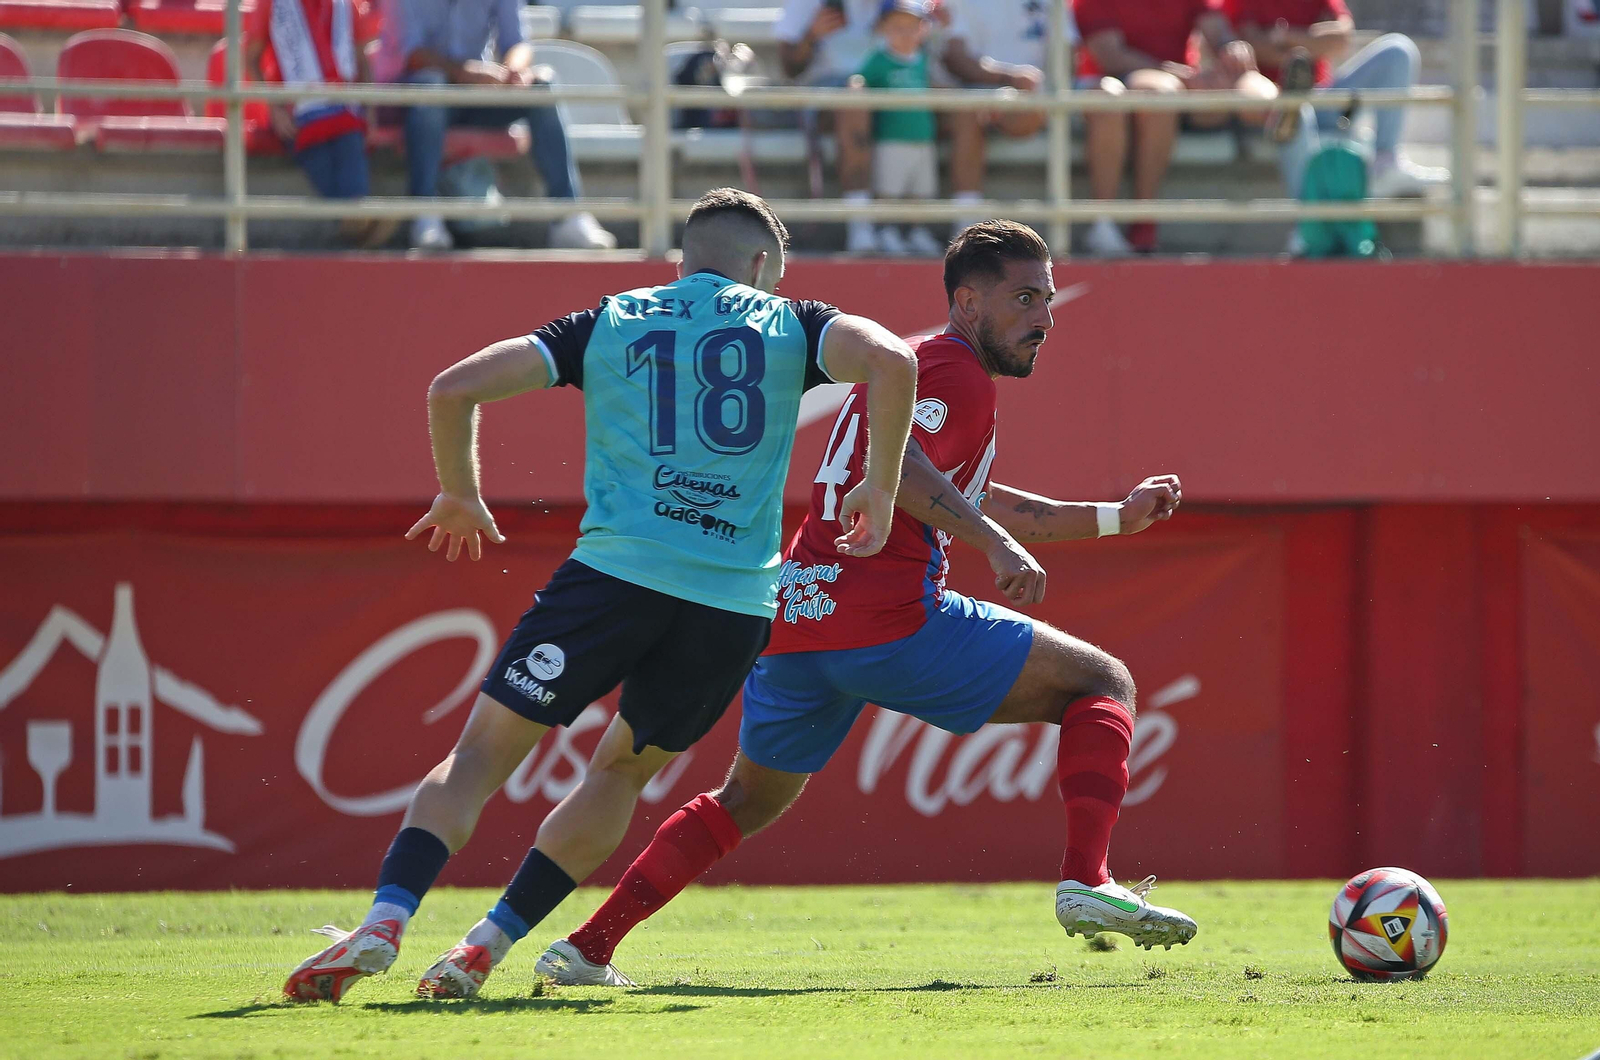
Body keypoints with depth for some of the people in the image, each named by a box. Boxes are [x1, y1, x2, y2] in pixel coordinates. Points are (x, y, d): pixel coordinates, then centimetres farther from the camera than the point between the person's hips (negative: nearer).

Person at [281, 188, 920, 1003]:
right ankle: (487, 945, 12)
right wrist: (880, 488, 6)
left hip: (616, 568, -1)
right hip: (736, 600, 1)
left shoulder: (607, 325, 14)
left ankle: (385, 922, -17)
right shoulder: (787, 325, 13)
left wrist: (460, 495, 23)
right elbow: (892, 361, -6)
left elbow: (454, 389, 7)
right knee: (623, 768, 21)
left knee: (482, 753, 4)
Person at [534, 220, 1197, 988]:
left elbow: (976, 506, 38)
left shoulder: (918, 366, 29)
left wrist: (1118, 517, 34)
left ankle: (586, 948, 20)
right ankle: (1085, 882, -20)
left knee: (749, 800, 27)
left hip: (790, 626, 9)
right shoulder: (957, 373, -3)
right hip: (886, 617, -9)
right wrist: (997, 545, -28)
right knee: (1104, 684, 0)